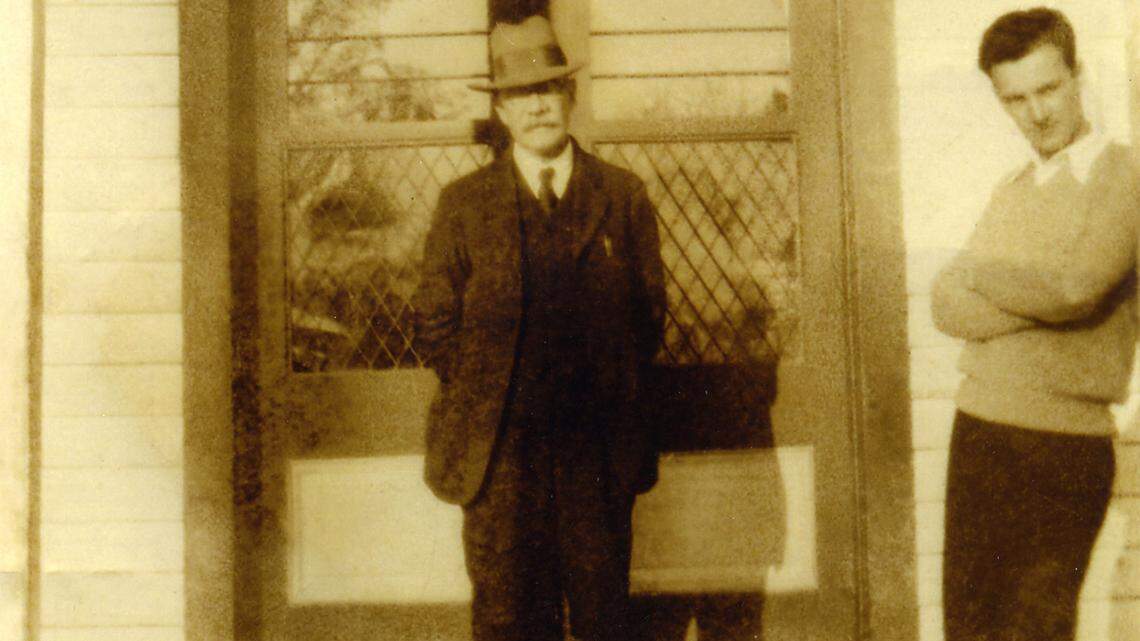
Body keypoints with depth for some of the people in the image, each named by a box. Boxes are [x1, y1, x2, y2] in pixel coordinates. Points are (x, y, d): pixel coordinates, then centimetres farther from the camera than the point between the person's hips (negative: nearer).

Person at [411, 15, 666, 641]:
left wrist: (608, 390, 5)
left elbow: (649, 310, 11)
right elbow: (435, 317, 7)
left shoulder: (624, 196, 6)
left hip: (599, 449, 1)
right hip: (500, 449, 0)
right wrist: (484, 399, 2)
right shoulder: (464, 203, 4)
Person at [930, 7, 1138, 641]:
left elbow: (1077, 286, -20)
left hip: (1065, 444, -5)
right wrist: (1038, 297, -13)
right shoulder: (1011, 192, 16)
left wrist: (980, 273, -3)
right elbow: (948, 303, 4)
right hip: (978, 428, 6)